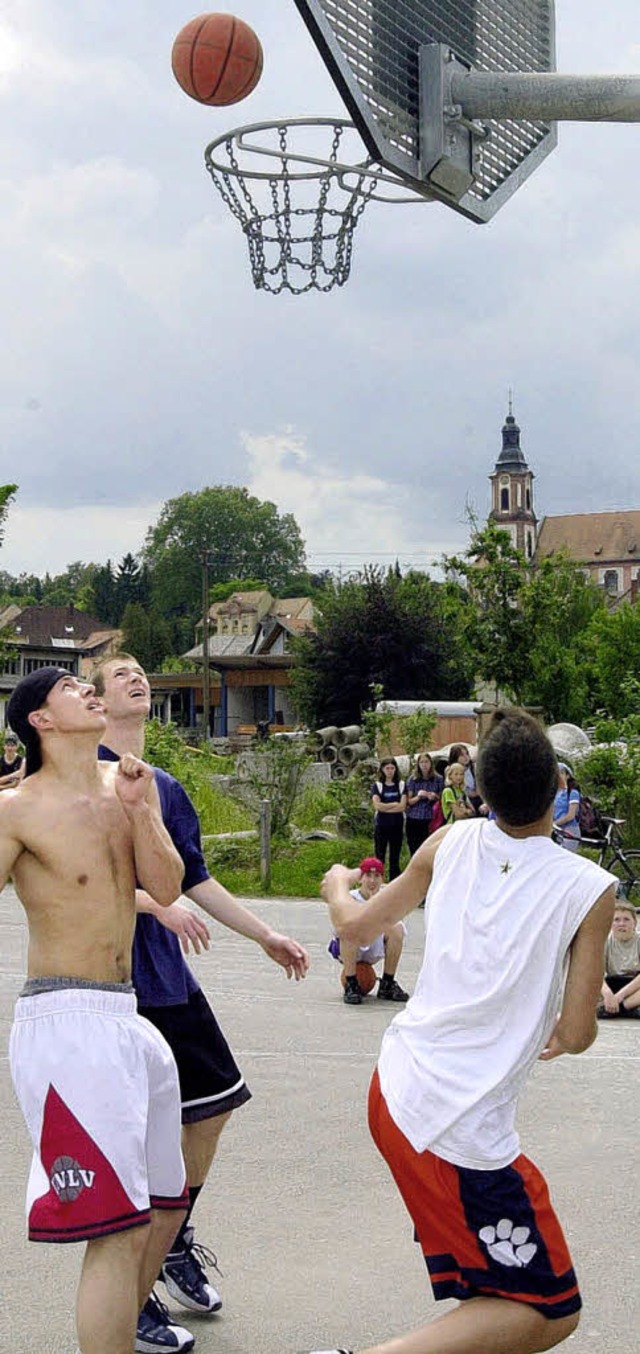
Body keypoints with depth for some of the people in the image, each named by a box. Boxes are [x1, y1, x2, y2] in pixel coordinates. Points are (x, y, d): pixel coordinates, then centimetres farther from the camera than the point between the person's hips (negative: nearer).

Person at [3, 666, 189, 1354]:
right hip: (67, 1020, -8)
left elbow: (165, 888, 2)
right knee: (119, 1229, -12)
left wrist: (137, 807, -8)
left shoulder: (128, 783, 9)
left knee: (165, 1204, 21)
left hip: (125, 1015, 9)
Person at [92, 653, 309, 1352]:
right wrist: (159, 904, -25)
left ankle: (175, 1242, 33)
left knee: (215, 1099, 14)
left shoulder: (164, 789, 16)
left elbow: (196, 880, 21)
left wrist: (267, 936, 22)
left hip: (167, 975, 8)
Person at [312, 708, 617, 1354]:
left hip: (396, 1088, 7)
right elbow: (576, 1036, -9)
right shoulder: (588, 889, -12)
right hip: (462, 1131, -7)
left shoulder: (452, 843, 1)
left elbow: (356, 927, 14)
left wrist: (336, 886, 36)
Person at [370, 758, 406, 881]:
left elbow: (402, 806, -7)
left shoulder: (401, 785, 5)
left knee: (395, 858, 7)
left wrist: (385, 807, -9)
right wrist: (394, 804, -7)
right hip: (381, 825, -1)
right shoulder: (377, 786, 2)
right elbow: (377, 805, -13)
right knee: (379, 857, 0)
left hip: (397, 825, 1)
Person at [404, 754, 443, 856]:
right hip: (414, 820, 1)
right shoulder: (412, 780, 5)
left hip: (430, 821, -1)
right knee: (414, 851, 2)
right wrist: (418, 796, -17)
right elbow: (408, 801, 3)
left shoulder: (438, 780, 5)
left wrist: (435, 797, -12)